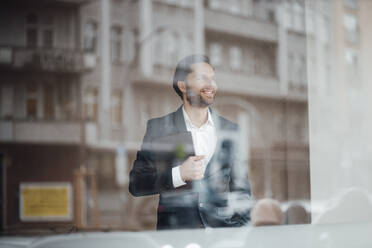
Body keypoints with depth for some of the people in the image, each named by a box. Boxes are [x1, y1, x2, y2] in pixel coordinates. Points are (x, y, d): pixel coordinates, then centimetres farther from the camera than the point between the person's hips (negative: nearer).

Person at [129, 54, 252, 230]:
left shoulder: (231, 130, 14)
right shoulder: (158, 128, 6)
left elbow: (241, 189, 18)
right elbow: (135, 185, 3)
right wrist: (178, 175, -10)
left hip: (222, 229, 3)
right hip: (175, 232, -3)